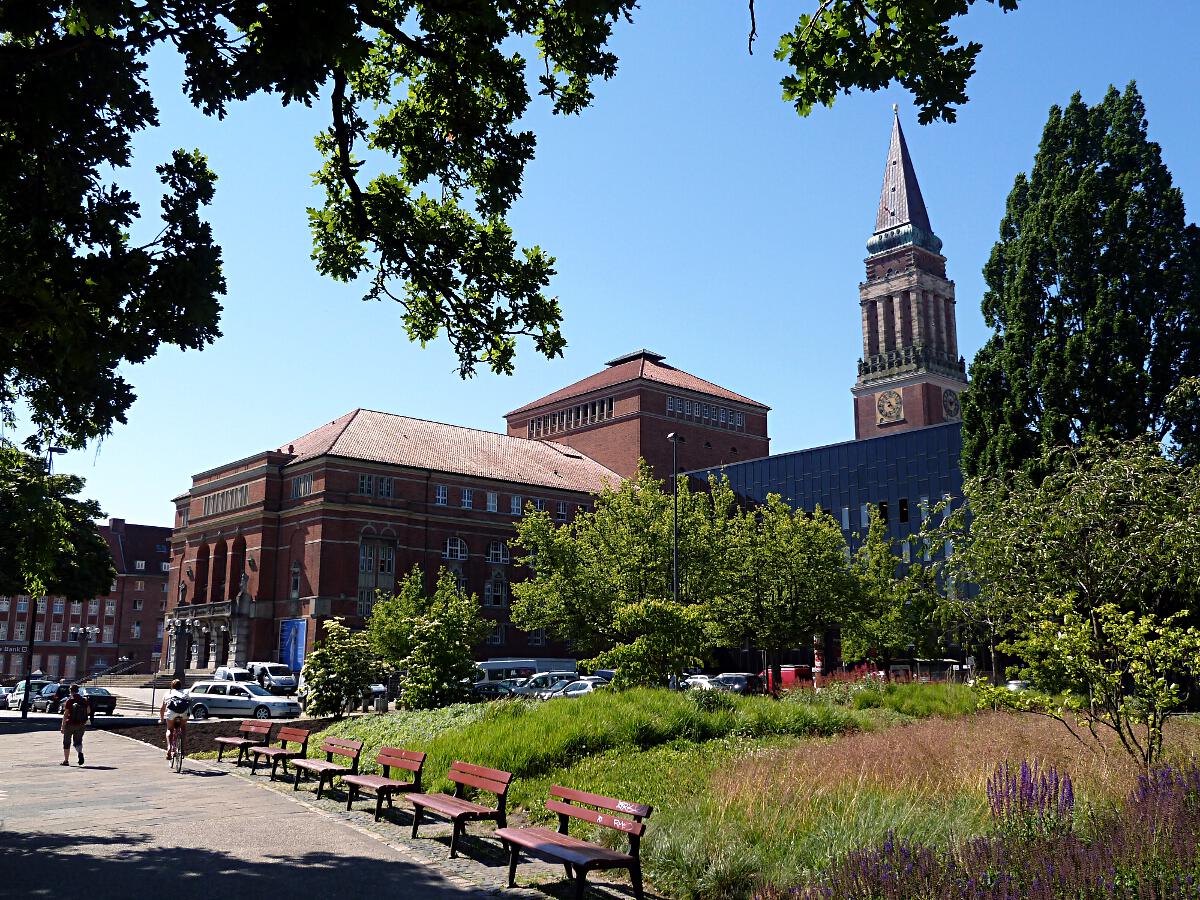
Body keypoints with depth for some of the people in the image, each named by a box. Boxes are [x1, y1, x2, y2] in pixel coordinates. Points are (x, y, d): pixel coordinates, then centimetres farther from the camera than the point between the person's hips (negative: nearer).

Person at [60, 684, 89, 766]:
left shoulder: (69, 701, -12)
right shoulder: (84, 700, -3)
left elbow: (65, 714, -12)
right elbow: (88, 711, 5)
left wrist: (63, 726, -7)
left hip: (70, 724, -2)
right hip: (81, 725, 2)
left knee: (66, 742, 14)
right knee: (78, 741, 14)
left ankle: (66, 761, 19)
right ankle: (80, 752, -17)